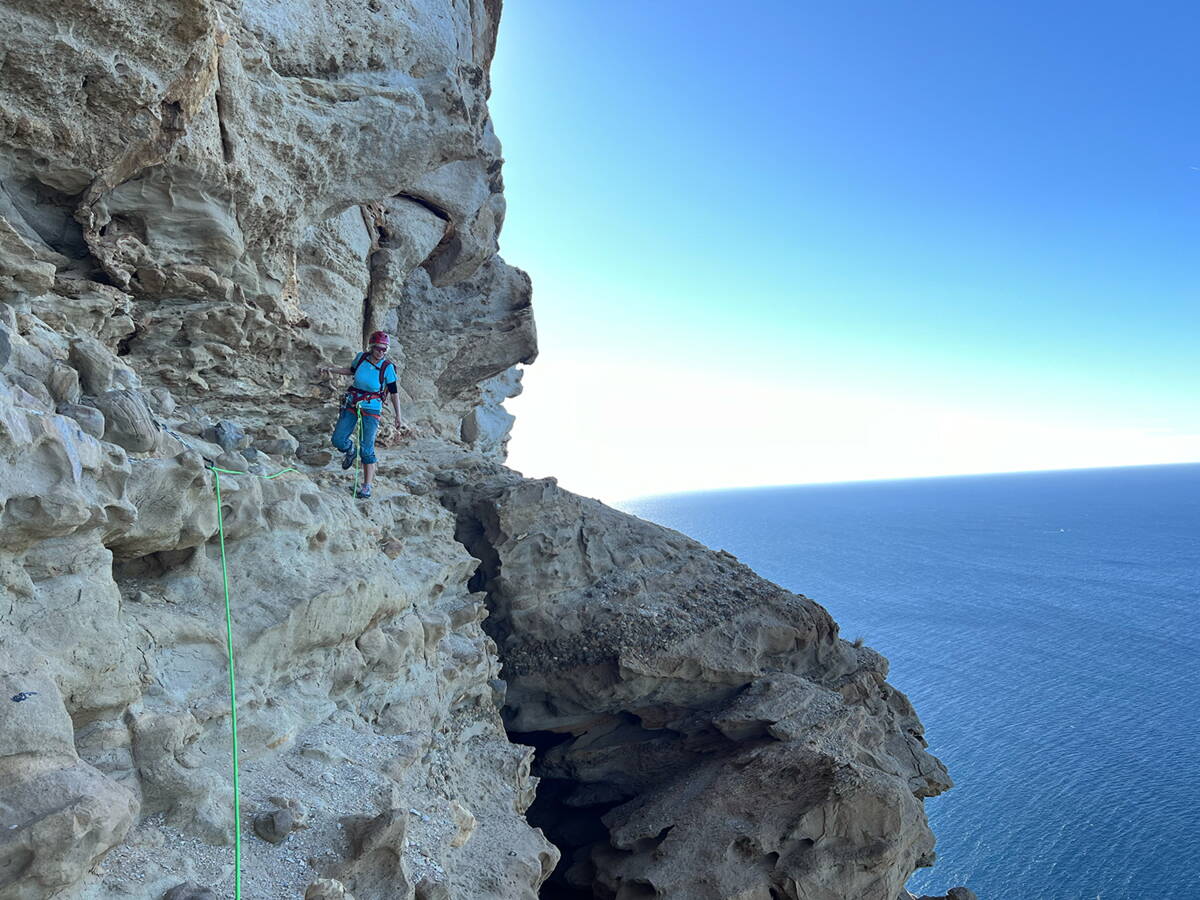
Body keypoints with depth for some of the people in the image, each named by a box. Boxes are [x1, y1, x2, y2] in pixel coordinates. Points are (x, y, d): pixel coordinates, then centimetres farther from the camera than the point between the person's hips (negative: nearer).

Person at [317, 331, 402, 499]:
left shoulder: (387, 367, -14)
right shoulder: (361, 358, -6)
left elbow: (394, 392, -7)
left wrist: (398, 416, -9)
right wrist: (330, 369, 10)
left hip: (371, 409, -3)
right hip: (352, 404, 4)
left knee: (366, 449, -5)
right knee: (338, 440, -2)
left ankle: (367, 485, 6)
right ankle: (349, 449, 35)